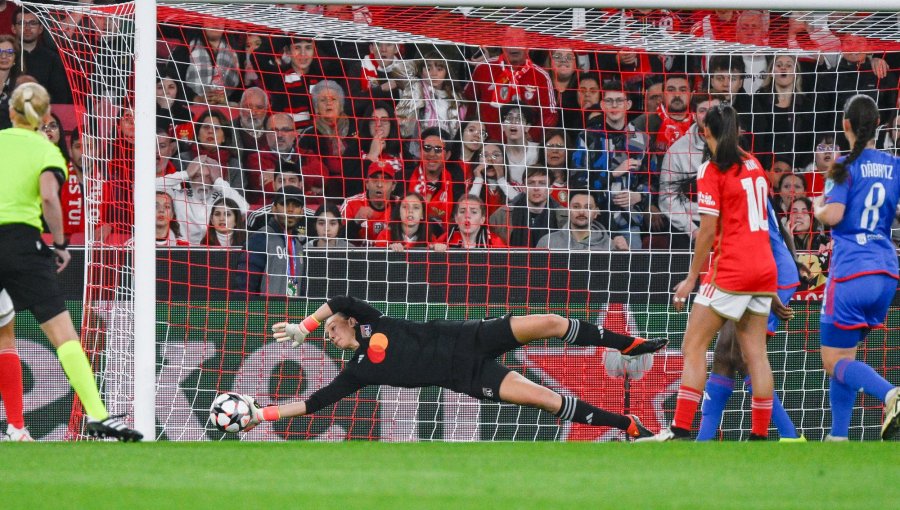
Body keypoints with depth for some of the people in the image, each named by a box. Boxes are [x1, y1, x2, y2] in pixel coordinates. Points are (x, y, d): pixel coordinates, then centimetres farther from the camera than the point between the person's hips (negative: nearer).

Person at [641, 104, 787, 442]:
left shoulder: (712, 170, -8)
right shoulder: (753, 165, 12)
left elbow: (708, 230, -13)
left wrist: (692, 278, -6)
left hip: (731, 270, -7)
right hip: (764, 268, 7)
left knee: (694, 346, -3)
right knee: (755, 351, 6)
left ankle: (680, 431, -9)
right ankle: (760, 436, 1)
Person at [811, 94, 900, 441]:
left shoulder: (846, 167, -8)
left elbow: (833, 215, -18)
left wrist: (818, 208, 4)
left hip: (850, 272, -6)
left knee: (835, 360, -2)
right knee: (844, 357, 17)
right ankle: (838, 438, 13)